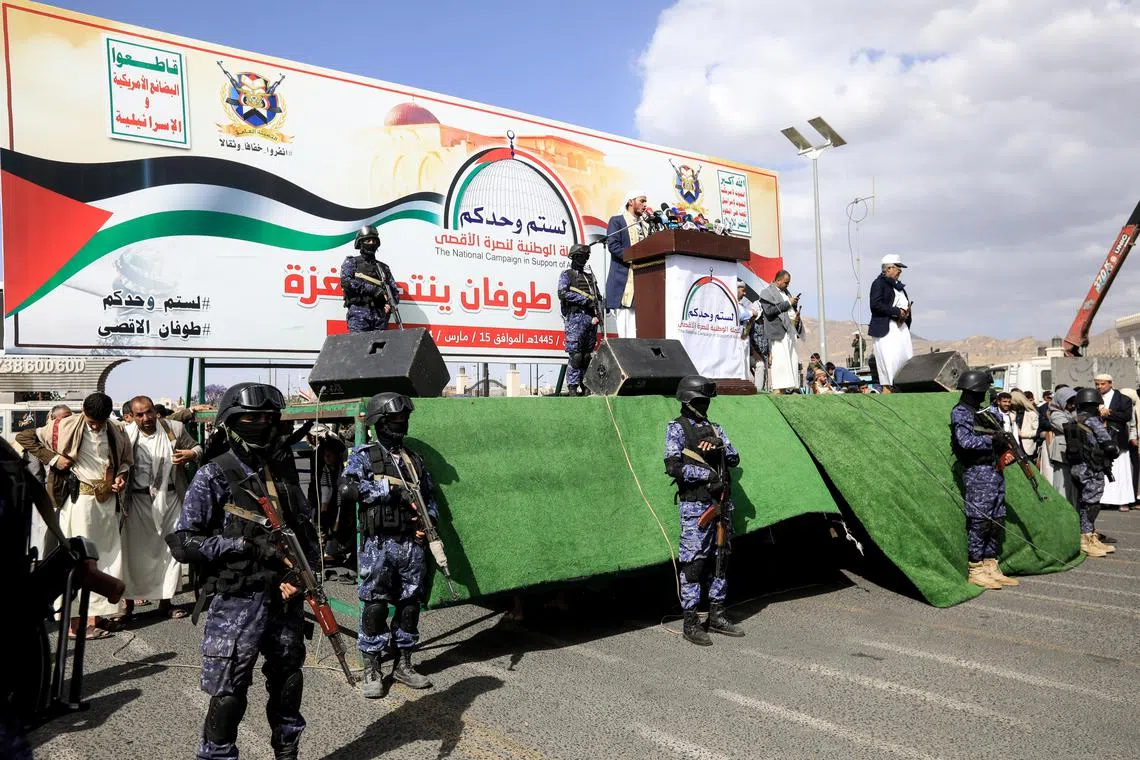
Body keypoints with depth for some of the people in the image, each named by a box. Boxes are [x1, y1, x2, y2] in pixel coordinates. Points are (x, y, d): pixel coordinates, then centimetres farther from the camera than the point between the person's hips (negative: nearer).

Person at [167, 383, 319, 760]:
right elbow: (182, 543, -11)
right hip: (236, 601, -5)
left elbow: (305, 529, 12)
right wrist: (244, 544, -20)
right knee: (229, 692, 2)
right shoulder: (213, 476, -8)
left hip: (285, 597, 5)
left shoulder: (285, 472, 7)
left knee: (288, 680, 18)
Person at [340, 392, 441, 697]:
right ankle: (371, 671, 13)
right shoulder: (364, 455, 1)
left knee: (410, 604, 10)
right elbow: (347, 489, -15)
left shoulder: (414, 459, 14)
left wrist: (428, 518, 0)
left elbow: (430, 496, 20)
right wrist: (390, 490, -18)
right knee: (375, 606, 1)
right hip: (379, 545, -4)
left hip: (412, 544, 5)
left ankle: (404, 664, 24)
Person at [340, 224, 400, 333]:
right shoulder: (351, 262, 14)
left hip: (380, 314, 4)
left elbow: (395, 291, 18)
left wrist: (390, 303, -5)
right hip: (359, 312, -3)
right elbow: (345, 282, -4)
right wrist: (371, 288, -12)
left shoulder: (383, 267, 24)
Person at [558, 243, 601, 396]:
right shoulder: (567, 274, 8)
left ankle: (585, 385, 7)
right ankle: (572, 386, -8)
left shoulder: (590, 276, 23)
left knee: (587, 355, 4)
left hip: (590, 318, 5)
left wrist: (597, 314, 0)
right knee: (575, 355, -10)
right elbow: (563, 293, -8)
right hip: (575, 317, -5)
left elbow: (597, 297, 18)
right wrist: (584, 300, -9)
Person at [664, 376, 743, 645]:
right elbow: (673, 466, -12)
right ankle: (690, 622, 2)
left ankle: (716, 615, 22)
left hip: (722, 502, 7)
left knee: (719, 559, 11)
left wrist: (720, 446, -7)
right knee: (694, 561, -5)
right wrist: (707, 474, -14)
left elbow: (734, 459, 12)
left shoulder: (714, 428, 17)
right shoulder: (677, 428, -2)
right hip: (696, 504, -6)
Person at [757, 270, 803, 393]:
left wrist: (796, 315, 9)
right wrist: (788, 303, -11)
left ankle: (790, 388, 4)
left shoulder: (786, 292, 23)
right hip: (778, 331, -8)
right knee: (780, 360, -14)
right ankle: (777, 390, -16)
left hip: (790, 331, 8)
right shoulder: (767, 292, -1)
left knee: (792, 360, 3)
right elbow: (769, 310, -14)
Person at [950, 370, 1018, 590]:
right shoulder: (960, 413, -9)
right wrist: (991, 438, -13)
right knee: (979, 521, -6)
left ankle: (991, 568, 19)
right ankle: (975, 571, 0)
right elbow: (966, 441, -21)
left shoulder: (982, 411, 19)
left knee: (996, 520, 11)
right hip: (977, 472, -9)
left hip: (994, 471, 9)